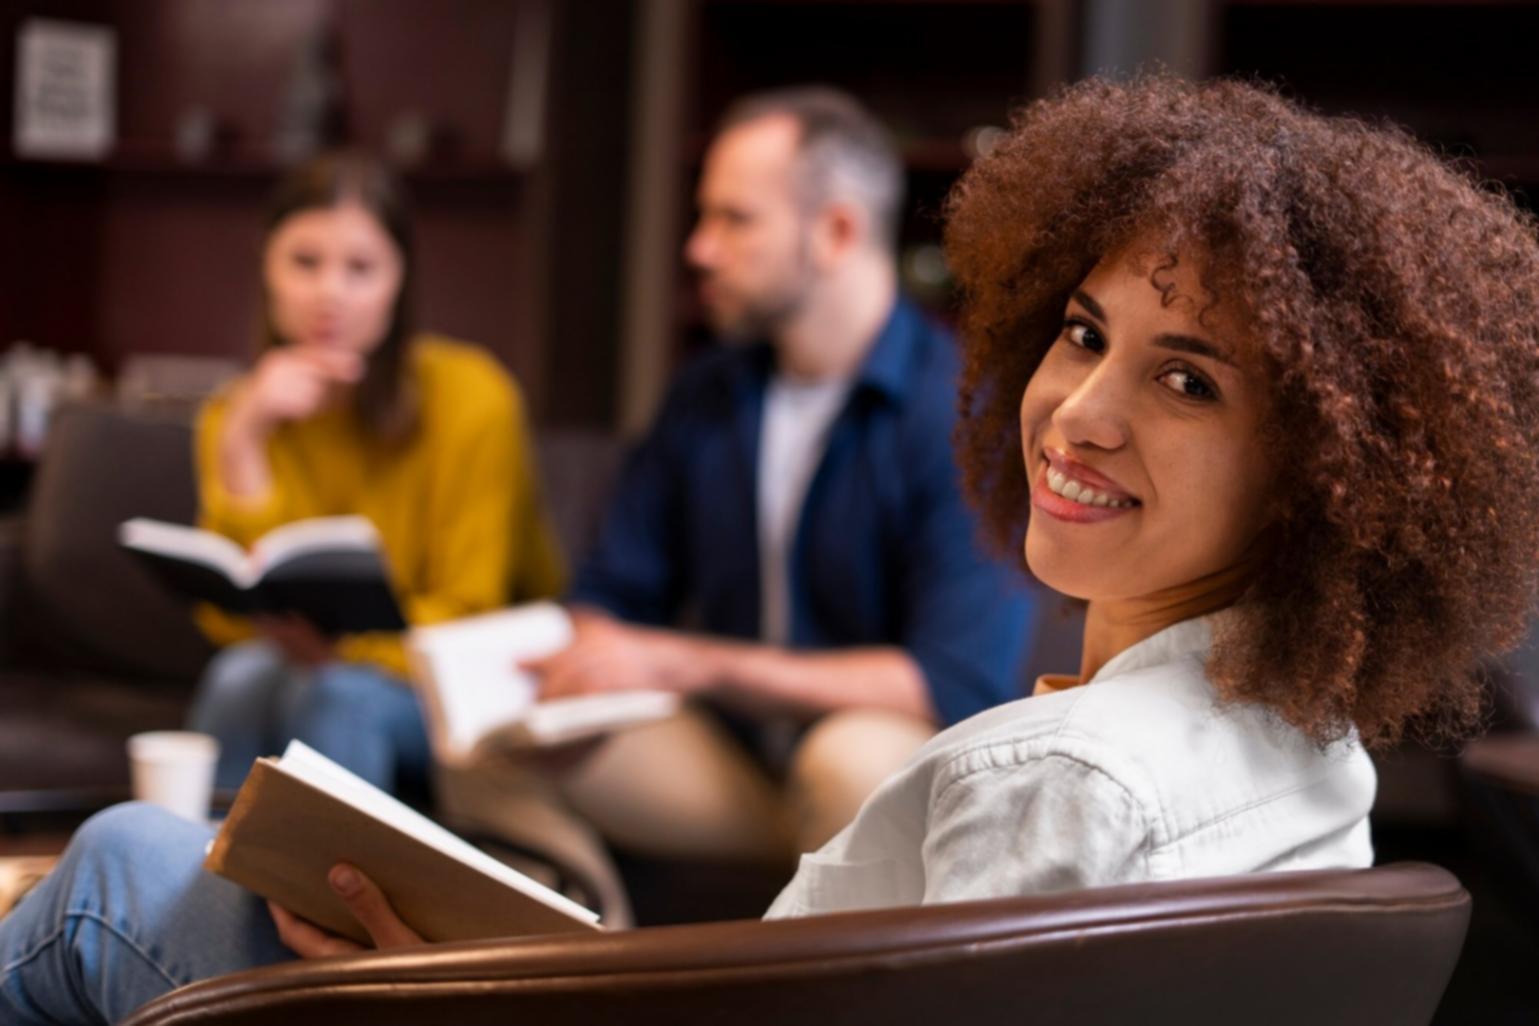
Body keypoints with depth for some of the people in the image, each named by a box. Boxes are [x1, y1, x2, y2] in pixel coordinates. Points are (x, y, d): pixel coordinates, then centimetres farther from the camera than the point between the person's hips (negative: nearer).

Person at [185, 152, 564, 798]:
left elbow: (467, 620, -11)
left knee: (337, 693, -31)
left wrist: (346, 638, -30)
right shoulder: (234, 417, -2)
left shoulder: (472, 399, -14)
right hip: (309, 666, 3)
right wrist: (240, 447, -21)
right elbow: (231, 617, -12)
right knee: (243, 673, -27)